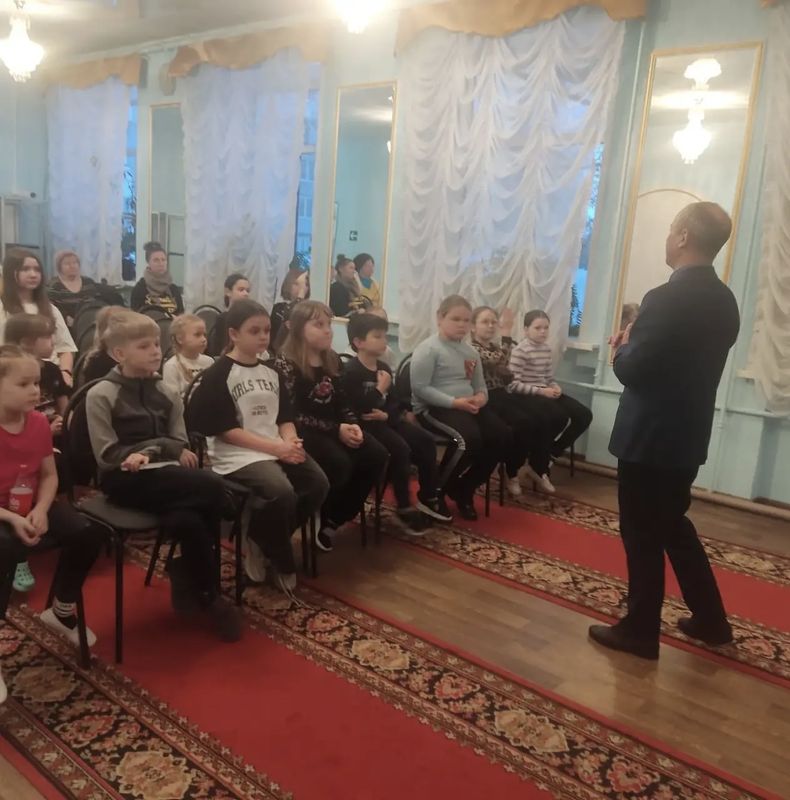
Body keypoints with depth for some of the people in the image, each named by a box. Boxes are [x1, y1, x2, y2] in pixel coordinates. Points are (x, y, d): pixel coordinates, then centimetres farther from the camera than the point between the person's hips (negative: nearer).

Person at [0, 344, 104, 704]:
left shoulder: (39, 423, -1)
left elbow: (49, 475, 3)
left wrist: (41, 510, -15)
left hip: (31, 508, 6)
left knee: (88, 532, -9)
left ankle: (61, 611, 18)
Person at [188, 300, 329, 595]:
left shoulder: (271, 370, 13)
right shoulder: (218, 375, -8)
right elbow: (226, 431, -13)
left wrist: (291, 441, -9)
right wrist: (275, 447, -18)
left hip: (279, 447, 7)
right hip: (237, 454, -7)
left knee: (318, 484, -13)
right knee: (282, 493, -30)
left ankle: (266, 542, 6)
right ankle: (281, 564, -3)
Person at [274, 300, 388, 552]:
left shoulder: (331, 360, 12)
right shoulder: (286, 363, -11)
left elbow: (342, 402, 14)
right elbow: (292, 414, -18)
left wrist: (352, 424, -9)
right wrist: (336, 430, -22)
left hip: (334, 428, 7)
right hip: (302, 432, -7)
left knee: (376, 456, -14)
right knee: (340, 464, -32)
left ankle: (334, 520, -2)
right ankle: (318, 520, -2)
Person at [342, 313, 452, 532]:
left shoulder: (383, 368, 12)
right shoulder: (350, 372, -13)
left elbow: (394, 402, 12)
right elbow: (356, 409, -24)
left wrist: (386, 415, -10)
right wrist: (380, 389, -16)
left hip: (385, 421, 8)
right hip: (365, 424, -8)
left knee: (425, 440, -4)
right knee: (400, 448, -29)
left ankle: (428, 497, 8)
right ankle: (404, 508, -16)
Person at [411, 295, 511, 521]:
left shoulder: (470, 352, 16)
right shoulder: (428, 349, -8)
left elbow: (480, 386, 21)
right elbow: (420, 388, -16)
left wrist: (480, 398, -5)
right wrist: (455, 402, -22)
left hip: (468, 407, 8)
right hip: (434, 408, -8)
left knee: (503, 436, -10)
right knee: (471, 439, -32)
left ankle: (464, 490, 4)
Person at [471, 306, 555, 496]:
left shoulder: (495, 347, 20)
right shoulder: (471, 349, -5)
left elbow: (507, 379, 17)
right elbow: (498, 361, -23)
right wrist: (507, 333, -24)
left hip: (503, 395, 7)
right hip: (488, 399, -7)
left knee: (542, 422, -14)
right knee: (524, 423, -29)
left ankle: (537, 468, 3)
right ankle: (512, 473, -10)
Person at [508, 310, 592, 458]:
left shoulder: (547, 349, 13)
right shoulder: (520, 350, -12)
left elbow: (549, 378, 18)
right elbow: (513, 384, -17)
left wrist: (555, 387, -7)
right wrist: (540, 391, -20)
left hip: (544, 393, 8)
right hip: (525, 395, -8)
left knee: (584, 414, -5)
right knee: (560, 417, -31)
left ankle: (552, 451, 8)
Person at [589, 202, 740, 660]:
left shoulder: (667, 299, -21)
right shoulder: (725, 302, 6)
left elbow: (631, 370, -19)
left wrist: (623, 346, 1)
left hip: (650, 437, -8)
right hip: (689, 435, 8)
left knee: (643, 535, 6)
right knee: (673, 525, 23)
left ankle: (641, 631, 20)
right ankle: (710, 620, 32)